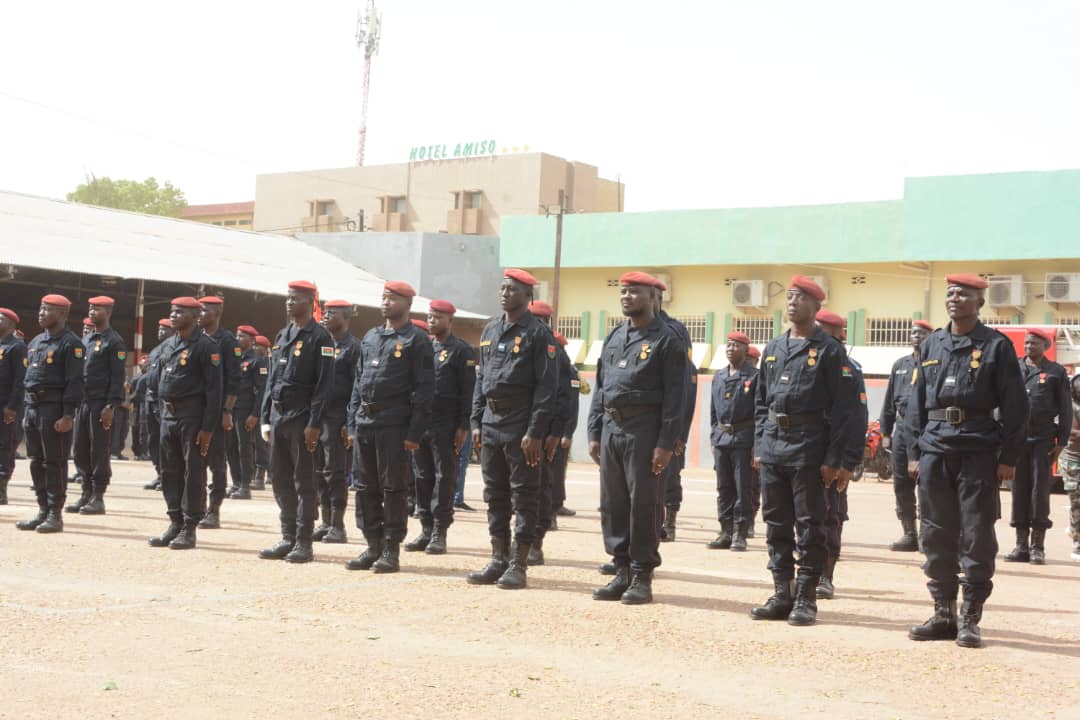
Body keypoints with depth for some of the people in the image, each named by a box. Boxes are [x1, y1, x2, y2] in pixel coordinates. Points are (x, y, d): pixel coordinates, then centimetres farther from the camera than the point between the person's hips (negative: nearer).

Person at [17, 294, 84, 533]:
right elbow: (28, 378, 21)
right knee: (36, 462, 11)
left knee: (54, 463, -3)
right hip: (33, 408, 8)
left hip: (54, 410, -8)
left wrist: (68, 415, -20)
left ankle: (55, 515, 3)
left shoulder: (71, 344, -9)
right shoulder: (36, 342, 17)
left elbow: (74, 382, -15)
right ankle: (43, 512, 18)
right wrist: (26, 412, 16)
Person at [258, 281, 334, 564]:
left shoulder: (319, 337, -7)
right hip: (278, 418, 7)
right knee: (281, 479, 10)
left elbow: (324, 384, -13)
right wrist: (266, 418, 12)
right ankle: (288, 539, 17)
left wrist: (314, 424, -18)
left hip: (302, 419, -7)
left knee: (303, 482, -2)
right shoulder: (282, 336, 15)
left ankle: (304, 543, 3)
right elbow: (272, 379, 18)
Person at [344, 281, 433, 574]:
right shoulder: (370, 337, 16)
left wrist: (414, 432, -15)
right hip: (365, 422, 7)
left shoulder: (417, 340, -4)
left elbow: (424, 388, -9)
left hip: (394, 424, -7)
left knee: (393, 487, -2)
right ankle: (373, 547, 18)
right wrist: (353, 423, 11)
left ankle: (391, 552, 5)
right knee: (366, 487, 9)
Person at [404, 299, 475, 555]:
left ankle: (439, 533, 3)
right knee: (423, 477, 8)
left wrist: (463, 426, -13)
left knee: (444, 478, -2)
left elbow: (468, 391, -8)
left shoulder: (462, 351, -3)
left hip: (446, 426, -6)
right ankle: (426, 529, 16)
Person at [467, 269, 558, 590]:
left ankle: (519, 565, 3)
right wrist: (477, 422, 10)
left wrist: (535, 432, -17)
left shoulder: (538, 333, -7)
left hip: (521, 426, -7)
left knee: (523, 495, -1)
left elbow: (546, 386, -12)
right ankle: (498, 560, 19)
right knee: (495, 494, 11)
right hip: (491, 423, 7)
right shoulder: (490, 331, 14)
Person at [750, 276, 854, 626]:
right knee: (777, 523, 9)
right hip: (773, 446, 6)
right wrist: (759, 446, 9)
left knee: (809, 525, 0)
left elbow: (840, 407, -6)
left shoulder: (829, 350, -3)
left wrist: (833, 459, -11)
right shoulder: (773, 348, 14)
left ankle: (806, 598, 7)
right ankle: (782, 594, 17)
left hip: (808, 446, -6)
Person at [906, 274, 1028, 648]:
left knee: (977, 536, -2)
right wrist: (915, 452, 10)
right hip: (935, 449, 4)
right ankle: (943, 614, 15)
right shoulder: (931, 345, 13)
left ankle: (970, 620, 6)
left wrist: (1008, 457, -6)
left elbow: (1015, 406, -1)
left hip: (979, 451, -4)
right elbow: (916, 402, 15)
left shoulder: (997, 346, 1)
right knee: (937, 536, 6)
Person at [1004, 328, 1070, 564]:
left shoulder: (1056, 372, 4)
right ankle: (1021, 546, 10)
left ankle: (1038, 547, 5)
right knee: (1019, 490, 4)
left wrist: (1062, 441, -2)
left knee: (1040, 490, -1)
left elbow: (1066, 409, 3)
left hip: (1043, 440, -2)